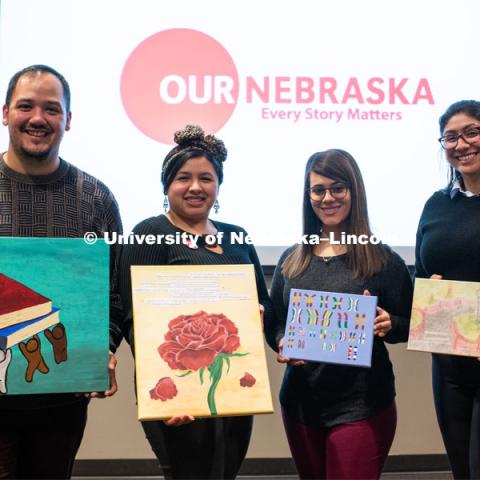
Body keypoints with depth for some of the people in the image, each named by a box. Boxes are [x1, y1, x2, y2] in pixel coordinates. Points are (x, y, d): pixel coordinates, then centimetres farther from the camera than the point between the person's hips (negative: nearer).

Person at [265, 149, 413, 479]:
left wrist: (388, 325, -22)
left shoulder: (383, 260, -6)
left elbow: (410, 326, -1)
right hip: (300, 402, 5)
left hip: (362, 406, -4)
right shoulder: (291, 260, 5)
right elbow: (273, 323, 10)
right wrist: (282, 344, -10)